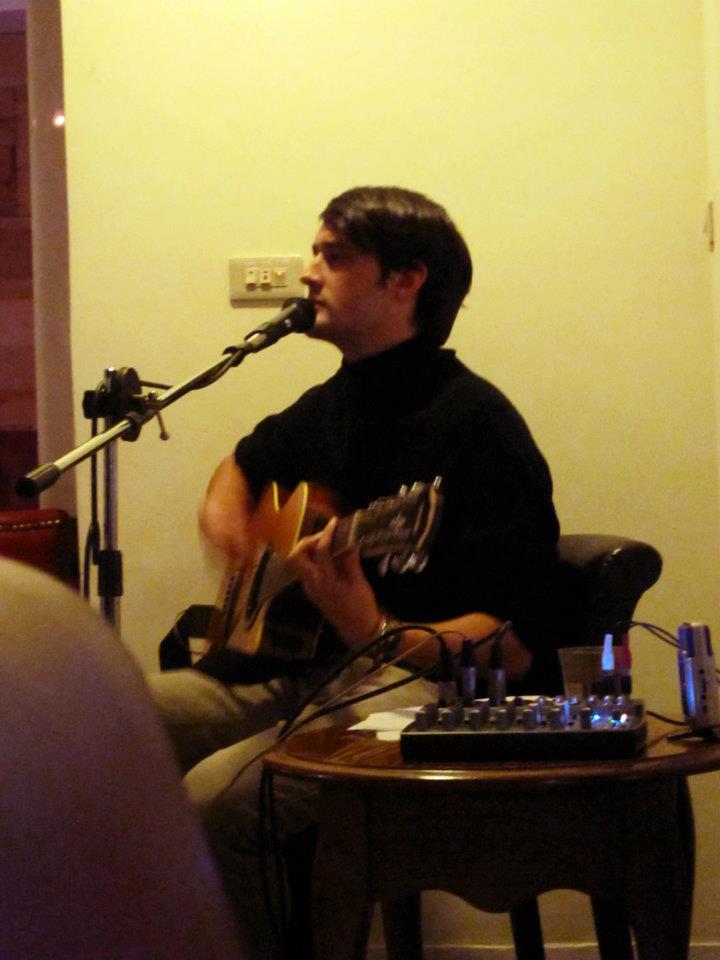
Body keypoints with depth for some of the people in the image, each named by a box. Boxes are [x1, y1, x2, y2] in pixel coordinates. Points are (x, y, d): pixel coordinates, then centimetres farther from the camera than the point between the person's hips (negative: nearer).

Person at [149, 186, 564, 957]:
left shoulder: (473, 422, -12)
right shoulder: (332, 404, 13)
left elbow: (512, 647, -18)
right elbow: (248, 460, 38)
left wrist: (379, 634, -36)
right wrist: (225, 513, 14)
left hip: (431, 681, -8)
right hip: (297, 668, 9)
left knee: (215, 794, -31)